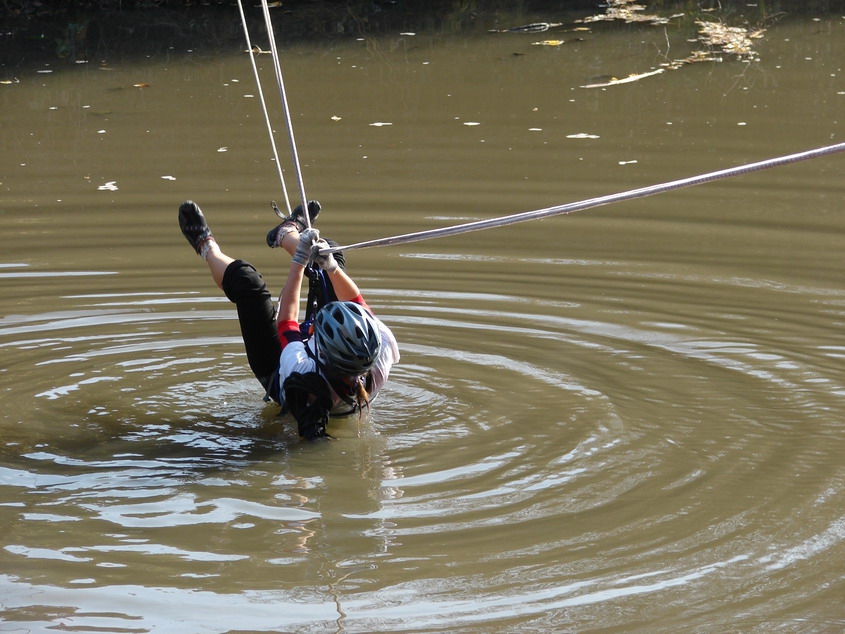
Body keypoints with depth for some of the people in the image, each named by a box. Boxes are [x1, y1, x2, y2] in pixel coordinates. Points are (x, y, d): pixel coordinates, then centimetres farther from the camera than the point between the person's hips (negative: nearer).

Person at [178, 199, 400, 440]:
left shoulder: (302, 375, -51)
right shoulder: (380, 363, -44)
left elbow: (287, 320, -34)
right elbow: (358, 303, -26)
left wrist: (299, 261, -29)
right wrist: (331, 266, -34)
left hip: (275, 373, -3)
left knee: (245, 281, -5)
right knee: (333, 260, 9)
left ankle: (208, 248, 33)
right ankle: (286, 233, 45)